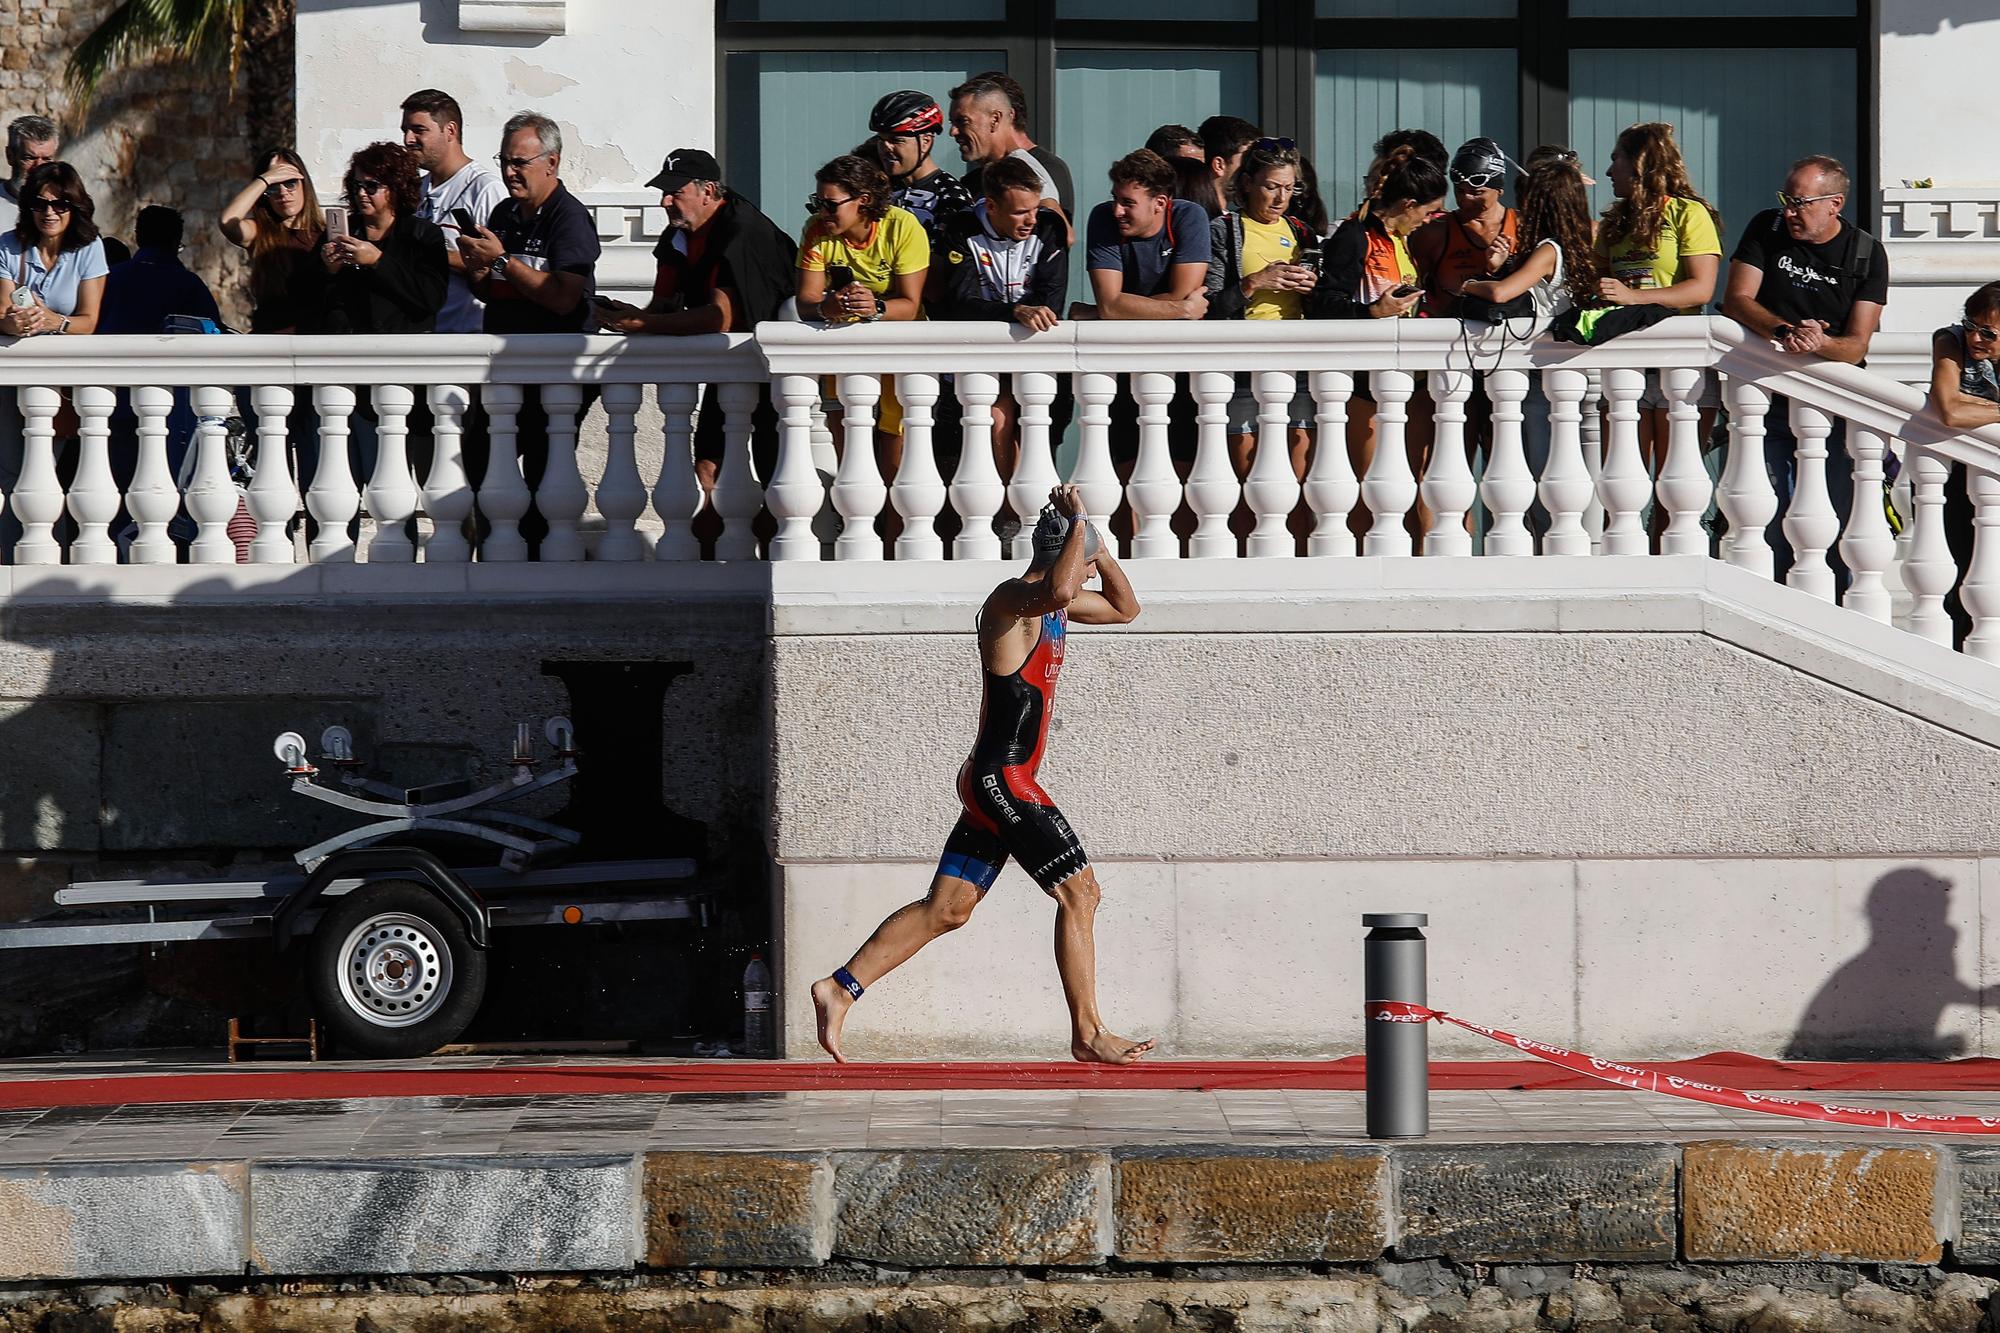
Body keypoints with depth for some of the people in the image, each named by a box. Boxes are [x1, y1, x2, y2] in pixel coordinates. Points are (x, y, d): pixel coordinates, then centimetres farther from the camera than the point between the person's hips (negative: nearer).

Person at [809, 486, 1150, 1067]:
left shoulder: (1051, 607, 15)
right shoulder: (1011, 600, -15)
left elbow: (1125, 608, 27)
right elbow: (1058, 591, -40)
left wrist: (1090, 540, 14)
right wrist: (1078, 524, -25)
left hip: (994, 782, 10)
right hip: (1002, 781, -10)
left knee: (946, 908, 8)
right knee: (1080, 892, -6)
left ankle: (840, 988, 8)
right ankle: (1087, 1033, -2)